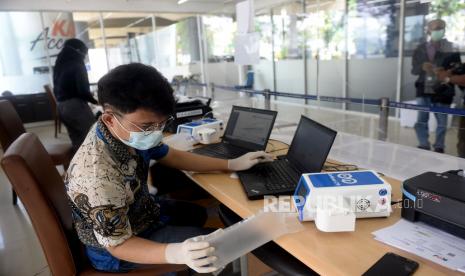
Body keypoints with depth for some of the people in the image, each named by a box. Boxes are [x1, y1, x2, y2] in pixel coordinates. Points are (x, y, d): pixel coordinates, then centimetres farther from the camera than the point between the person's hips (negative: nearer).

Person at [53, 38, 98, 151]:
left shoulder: (59, 64, 14)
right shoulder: (77, 64, -9)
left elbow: (57, 88, 17)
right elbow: (83, 90, -16)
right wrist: (95, 101, -2)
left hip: (60, 106, 8)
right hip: (75, 105, -8)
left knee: (77, 140, 14)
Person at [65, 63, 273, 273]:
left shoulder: (132, 133, -18)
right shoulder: (98, 175, -41)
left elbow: (171, 156, -3)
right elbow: (118, 245, -31)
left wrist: (232, 164, -5)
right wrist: (175, 253, -48)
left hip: (139, 210, 7)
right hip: (116, 250, -7)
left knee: (198, 213, 27)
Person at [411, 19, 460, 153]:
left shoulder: (450, 48, 2)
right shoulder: (420, 49, 6)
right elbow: (414, 70, 4)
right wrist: (422, 67, -16)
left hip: (442, 92, -1)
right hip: (424, 91, 1)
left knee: (442, 123, 5)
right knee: (421, 121, 1)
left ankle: (439, 149, 16)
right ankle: (424, 147, 12)